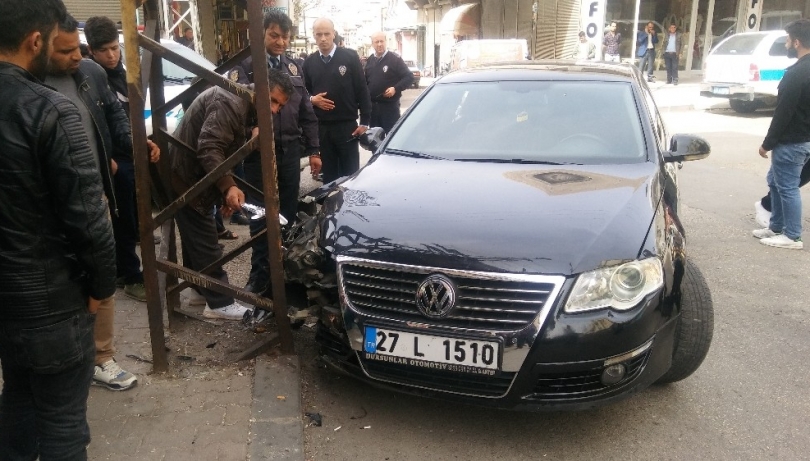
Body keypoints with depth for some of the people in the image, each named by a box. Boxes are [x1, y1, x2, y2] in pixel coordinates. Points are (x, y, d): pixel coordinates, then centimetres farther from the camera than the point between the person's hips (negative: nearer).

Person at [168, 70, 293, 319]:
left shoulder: (242, 105, 13)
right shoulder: (229, 101, -22)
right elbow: (208, 148, -32)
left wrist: (227, 190, 7)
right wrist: (228, 186, -40)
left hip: (195, 176, 11)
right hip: (186, 176, -11)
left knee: (196, 239, 20)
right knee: (205, 243, -4)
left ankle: (201, 290, 33)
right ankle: (219, 303, 4)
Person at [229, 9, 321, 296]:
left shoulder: (294, 68, 13)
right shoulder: (246, 67, -1)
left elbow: (306, 113, 14)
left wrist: (313, 149, 9)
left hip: (290, 151, 4)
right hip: (259, 153, -4)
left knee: (288, 213, 11)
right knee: (261, 217, 3)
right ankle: (260, 276, 14)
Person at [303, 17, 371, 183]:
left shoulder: (350, 57, -3)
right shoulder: (309, 62, 7)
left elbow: (362, 90, -3)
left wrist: (364, 121, -7)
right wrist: (312, 100, -8)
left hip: (347, 126, -3)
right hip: (321, 128, 3)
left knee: (351, 174, 4)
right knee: (328, 175, 10)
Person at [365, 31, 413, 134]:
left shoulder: (395, 59, -6)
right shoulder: (369, 60, 11)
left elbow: (409, 77, -7)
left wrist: (395, 88, -20)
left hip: (390, 106, -5)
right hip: (372, 105, 5)